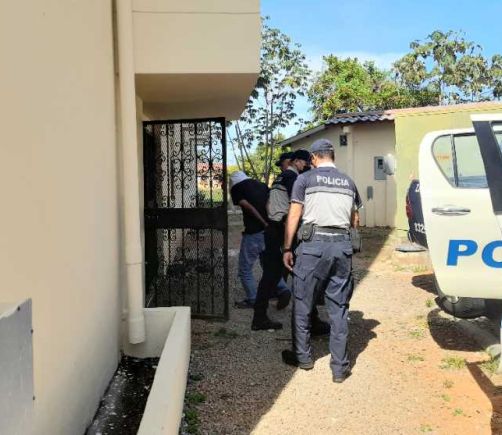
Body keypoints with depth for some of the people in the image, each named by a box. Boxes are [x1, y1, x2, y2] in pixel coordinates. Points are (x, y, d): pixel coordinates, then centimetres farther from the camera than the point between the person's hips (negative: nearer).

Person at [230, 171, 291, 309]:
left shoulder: (236, 188, 2)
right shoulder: (262, 185, 18)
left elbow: (249, 207, -12)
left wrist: (265, 224, -13)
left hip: (253, 233, -6)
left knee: (245, 269, 10)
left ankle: (252, 300, 15)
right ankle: (283, 290, 11)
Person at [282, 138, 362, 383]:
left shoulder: (305, 179, 2)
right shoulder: (348, 182, 14)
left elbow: (294, 217, -2)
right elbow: (355, 221, 19)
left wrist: (287, 249, 2)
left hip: (314, 245, -4)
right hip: (343, 246, 4)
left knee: (302, 303, 11)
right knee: (339, 307, 8)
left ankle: (302, 357, 21)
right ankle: (339, 367, 10)